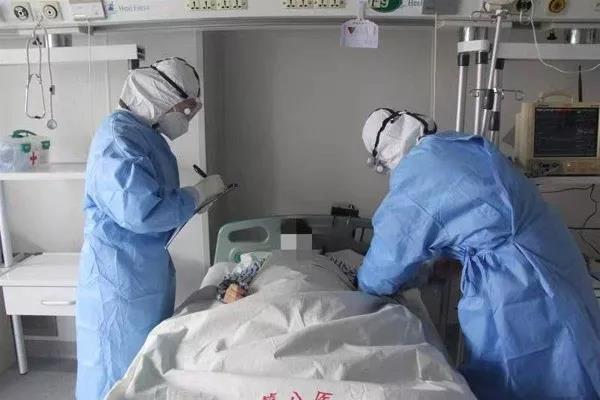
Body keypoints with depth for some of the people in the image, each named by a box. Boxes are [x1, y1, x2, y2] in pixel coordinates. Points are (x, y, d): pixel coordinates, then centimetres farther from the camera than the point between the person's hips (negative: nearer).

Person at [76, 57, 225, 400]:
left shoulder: (148, 134, 9)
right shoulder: (118, 137, -21)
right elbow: (141, 212, -30)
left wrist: (196, 198, 6)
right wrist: (197, 194, -18)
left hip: (148, 265, 9)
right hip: (119, 271, -9)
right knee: (121, 370, 8)